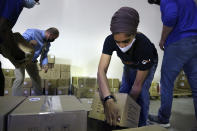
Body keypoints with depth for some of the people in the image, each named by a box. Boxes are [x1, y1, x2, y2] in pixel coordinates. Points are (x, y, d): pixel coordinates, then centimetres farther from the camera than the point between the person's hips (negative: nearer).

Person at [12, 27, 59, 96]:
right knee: (20, 79, -21)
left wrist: (45, 64, -13)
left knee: (37, 79, 10)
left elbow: (44, 55, 6)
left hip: (32, 61, 7)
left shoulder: (47, 44, 1)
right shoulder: (33, 32, -21)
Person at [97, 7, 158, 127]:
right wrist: (108, 100, -59)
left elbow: (137, 85, -35)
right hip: (129, 64, 4)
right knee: (123, 90, -1)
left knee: (142, 92, -19)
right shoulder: (110, 40, -36)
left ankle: (141, 125, 4)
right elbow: (101, 70, -45)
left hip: (148, 64, -3)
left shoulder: (145, 46, -43)